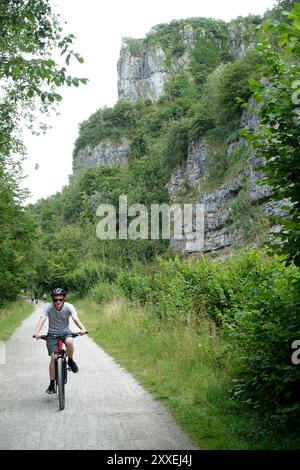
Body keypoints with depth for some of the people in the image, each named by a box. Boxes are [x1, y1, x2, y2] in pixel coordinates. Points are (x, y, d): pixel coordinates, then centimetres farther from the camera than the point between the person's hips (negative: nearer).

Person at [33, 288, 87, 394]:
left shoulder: (69, 307, -17)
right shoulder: (48, 307, -18)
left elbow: (75, 318, -32)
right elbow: (42, 319, -32)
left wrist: (82, 328, -52)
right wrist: (37, 332, -50)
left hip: (65, 332, 0)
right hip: (52, 333, 0)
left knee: (69, 342, -33)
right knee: (53, 358, -10)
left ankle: (70, 361, -4)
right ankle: (52, 384, 1)